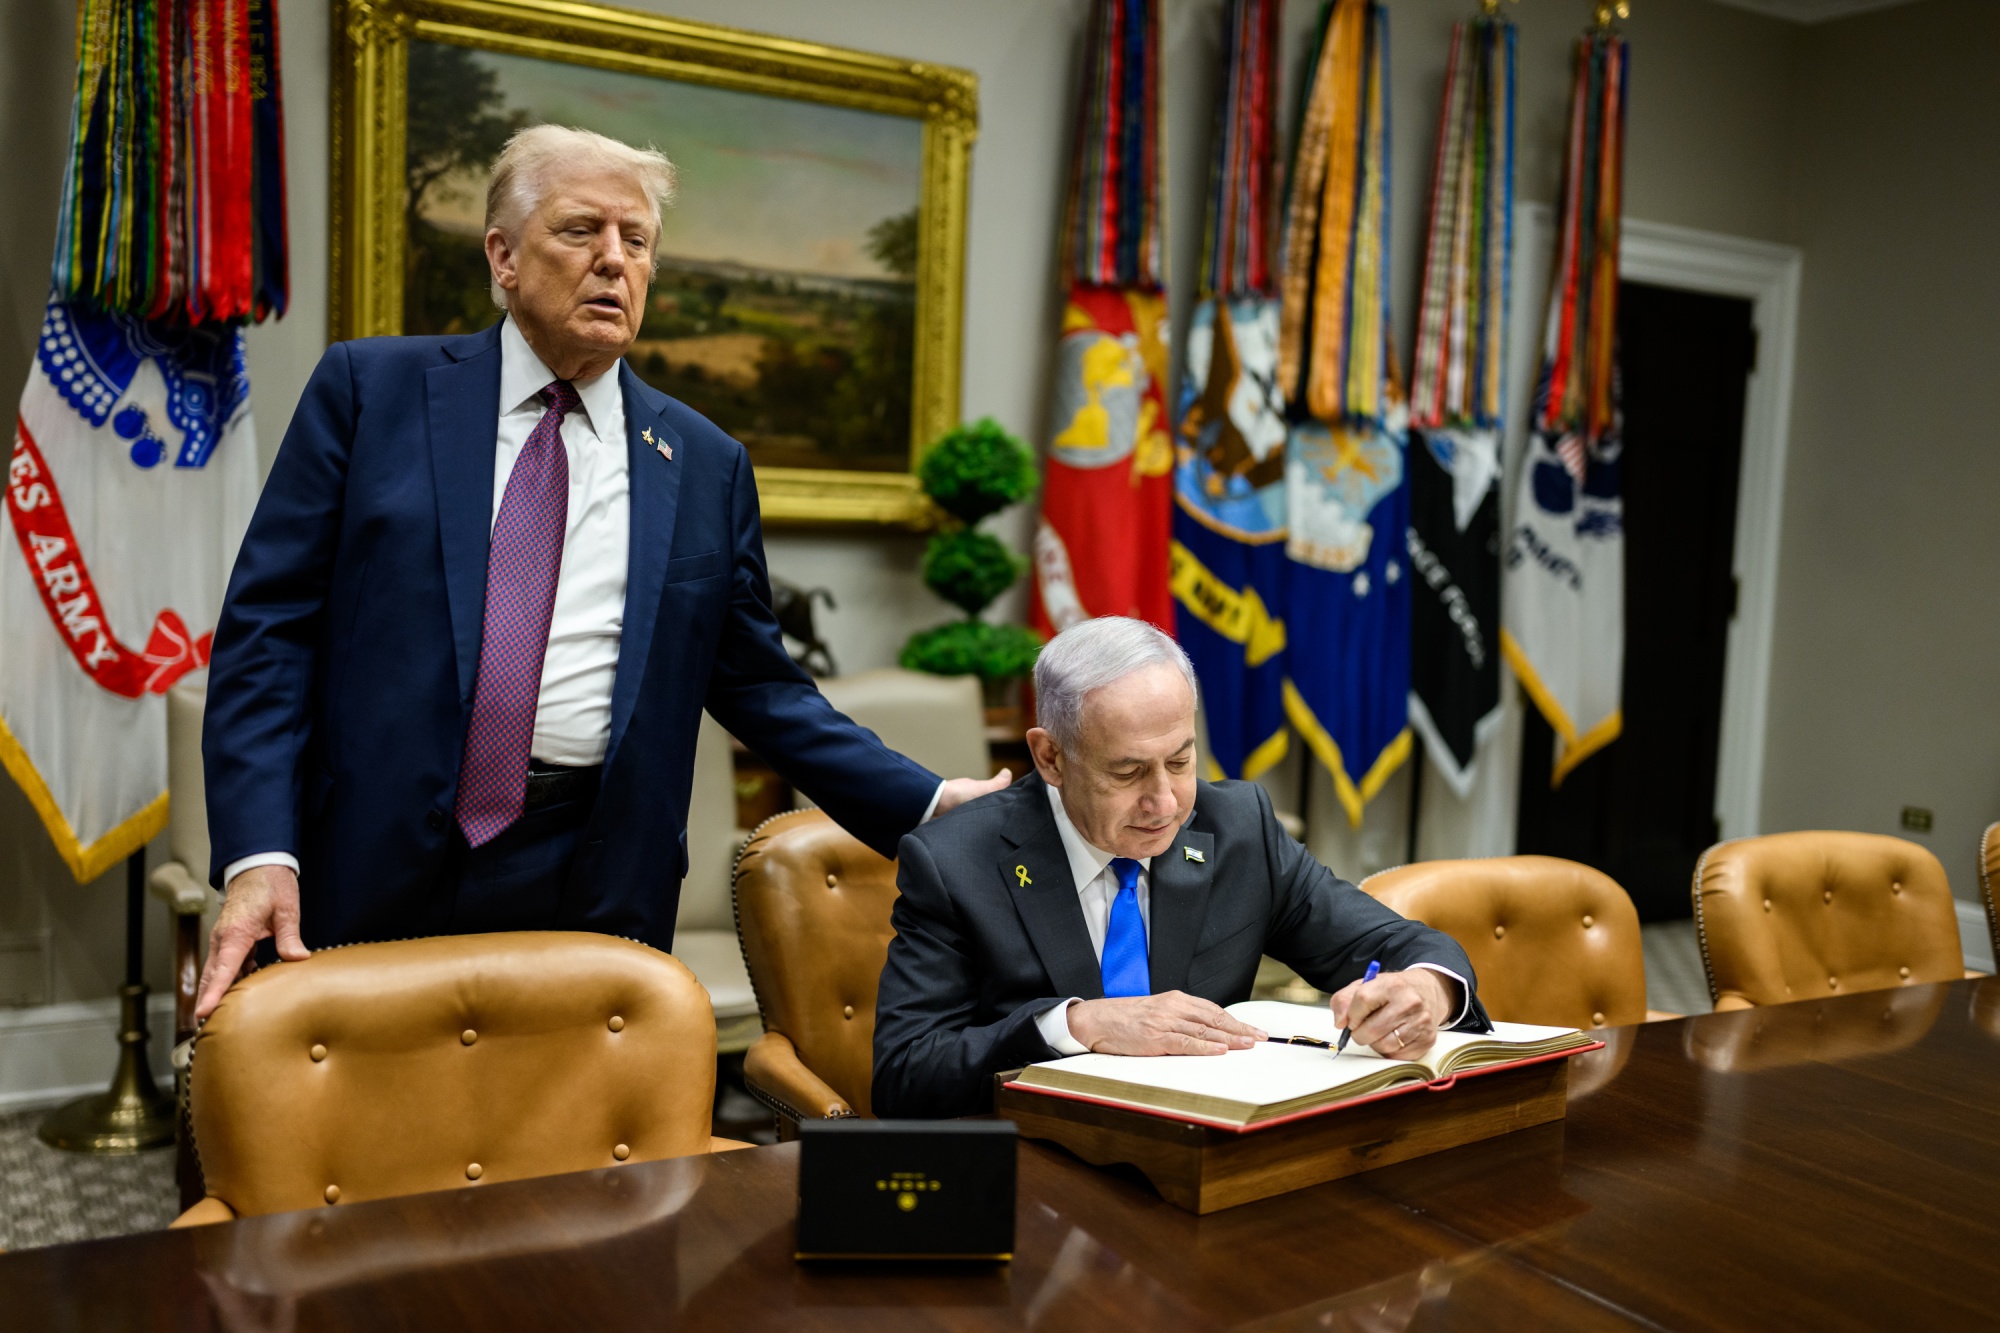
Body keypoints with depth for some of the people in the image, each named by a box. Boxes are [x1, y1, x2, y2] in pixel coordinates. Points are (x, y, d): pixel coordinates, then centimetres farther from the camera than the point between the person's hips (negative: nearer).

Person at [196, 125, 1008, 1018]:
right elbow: (270, 622, 0)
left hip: (594, 893, 1)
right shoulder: (369, 388, 4)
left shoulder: (705, 466, 7)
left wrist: (927, 807, 4)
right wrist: (260, 852, -11)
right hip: (379, 872, -1)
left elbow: (758, 686, 12)